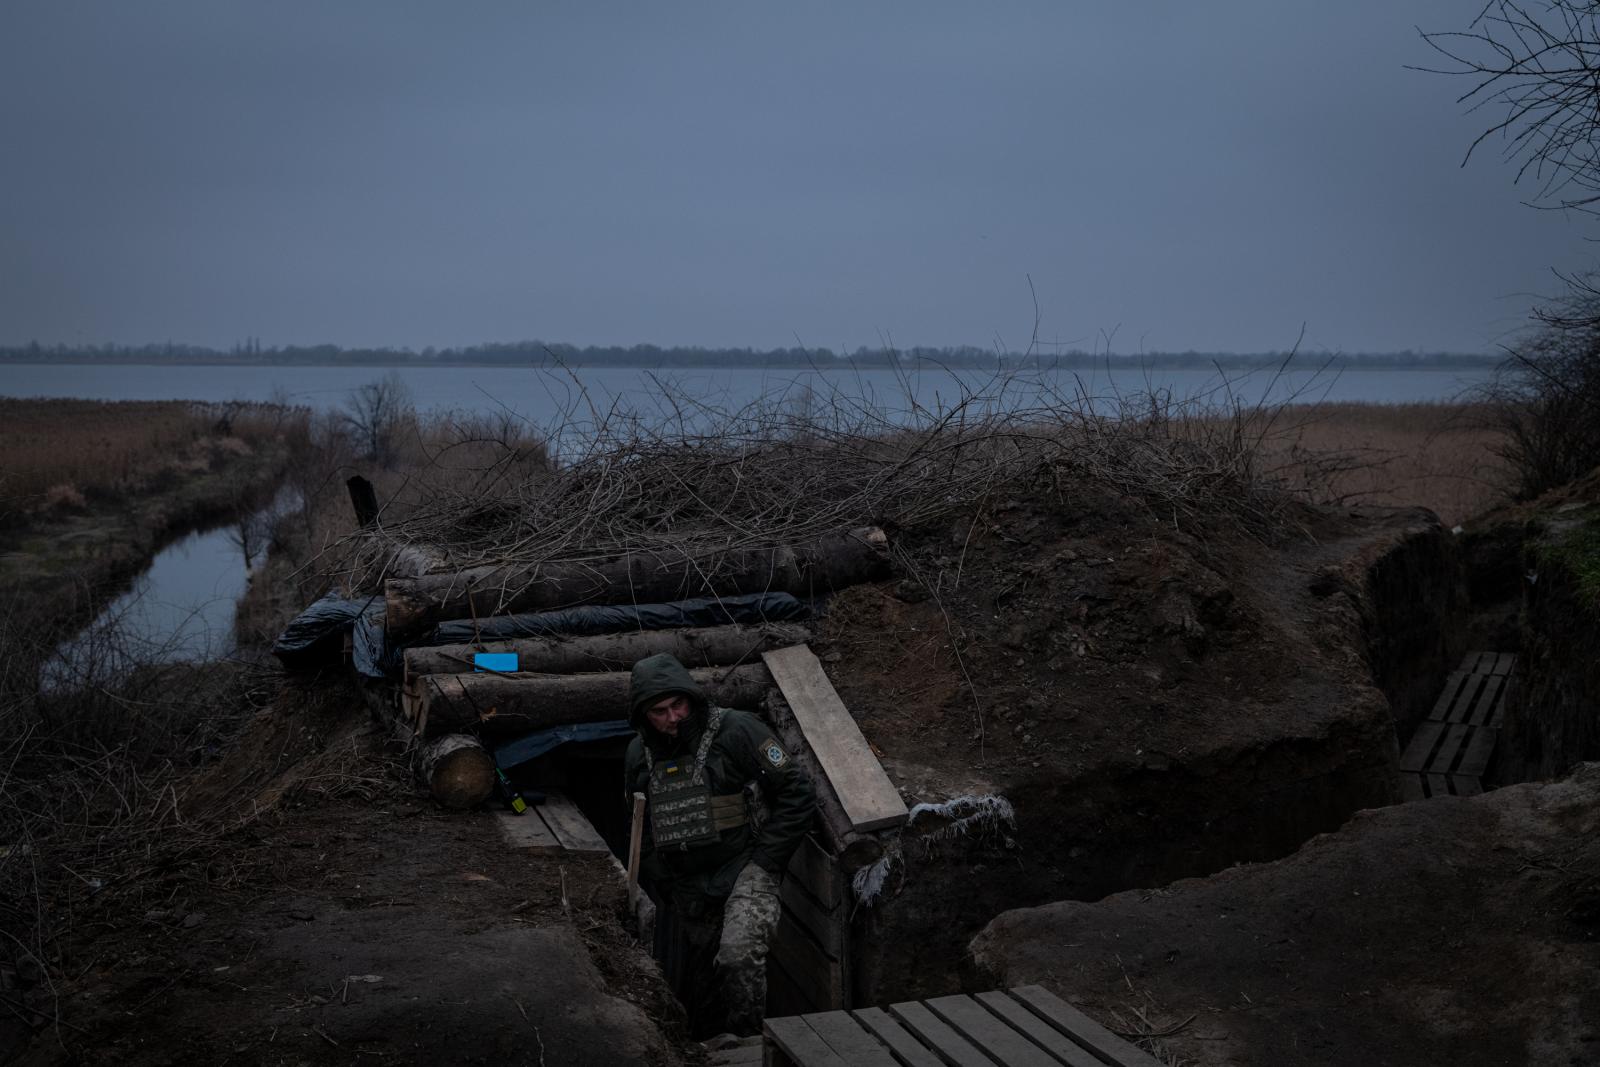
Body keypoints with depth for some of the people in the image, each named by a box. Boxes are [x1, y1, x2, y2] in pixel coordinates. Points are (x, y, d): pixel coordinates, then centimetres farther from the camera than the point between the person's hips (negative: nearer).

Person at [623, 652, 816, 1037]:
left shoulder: (737, 731, -13)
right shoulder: (639, 756, 4)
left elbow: (797, 795, -10)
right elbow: (641, 830, 20)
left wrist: (764, 862, -12)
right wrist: (661, 885, 12)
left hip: (744, 870, -5)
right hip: (687, 886, 5)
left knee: (739, 956, -28)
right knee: (699, 980, 16)